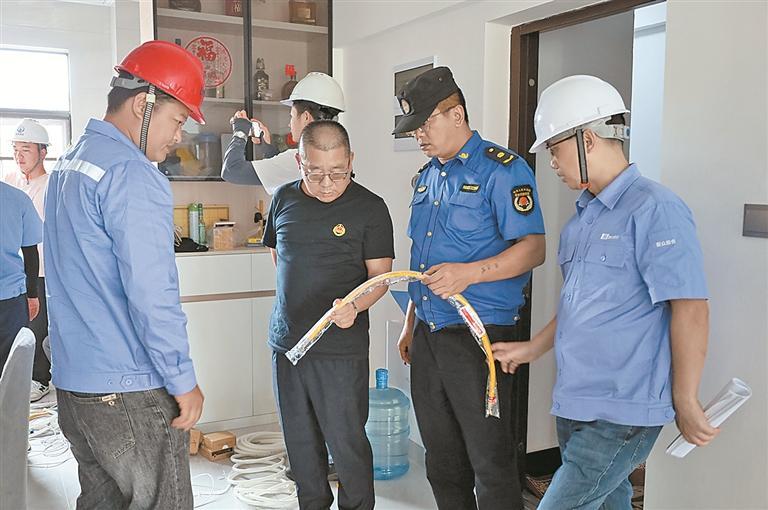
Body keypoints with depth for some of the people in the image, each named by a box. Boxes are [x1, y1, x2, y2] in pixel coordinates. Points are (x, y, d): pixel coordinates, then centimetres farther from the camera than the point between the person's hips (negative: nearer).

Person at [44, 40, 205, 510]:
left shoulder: (68, 163, 12)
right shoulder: (133, 176, -18)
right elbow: (151, 296, -22)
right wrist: (183, 381, -12)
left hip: (72, 382, 9)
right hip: (130, 394, -9)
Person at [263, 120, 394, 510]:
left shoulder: (370, 208, -7)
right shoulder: (284, 198, 6)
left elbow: (380, 275, -8)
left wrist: (355, 305, -28)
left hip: (341, 347, -5)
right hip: (286, 341, 5)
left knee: (347, 442, 1)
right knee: (300, 442, 16)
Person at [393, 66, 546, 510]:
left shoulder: (502, 169, -10)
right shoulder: (428, 175, 15)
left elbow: (533, 248, -17)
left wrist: (469, 273, -31)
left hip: (478, 336, -8)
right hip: (428, 335, 8)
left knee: (491, 460, 1)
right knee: (442, 456, 17)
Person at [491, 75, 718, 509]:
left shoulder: (654, 209, -15)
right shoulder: (585, 217, 13)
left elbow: (690, 309, -18)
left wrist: (685, 403, -14)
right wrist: (533, 348, 21)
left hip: (622, 413, -8)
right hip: (577, 405, 8)